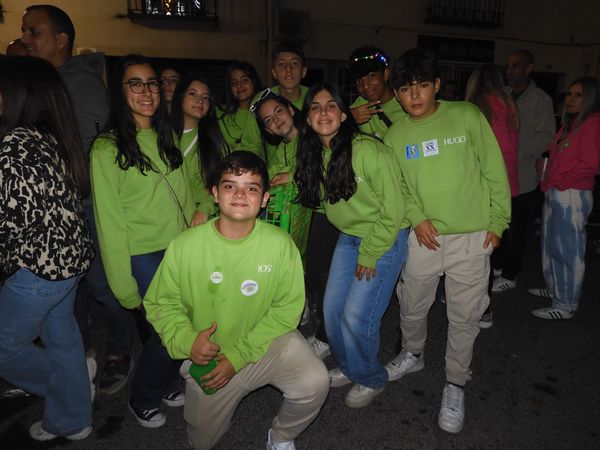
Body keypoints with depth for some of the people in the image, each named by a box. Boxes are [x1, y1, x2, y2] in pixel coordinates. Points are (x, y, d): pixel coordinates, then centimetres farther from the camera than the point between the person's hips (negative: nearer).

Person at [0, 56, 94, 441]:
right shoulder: (55, 138, 5)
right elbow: (66, 201, 8)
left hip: (40, 267, -8)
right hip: (70, 258, 8)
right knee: (62, 337, 20)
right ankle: (72, 421, 38)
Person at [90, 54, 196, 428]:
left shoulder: (167, 138, 8)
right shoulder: (107, 149, -11)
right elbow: (110, 224, -11)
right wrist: (125, 288, -11)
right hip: (144, 258, -5)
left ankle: (166, 383, 38)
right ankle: (143, 401, 27)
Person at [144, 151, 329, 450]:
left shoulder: (280, 244, -20)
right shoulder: (185, 246, -18)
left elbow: (287, 308, -14)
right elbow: (160, 303, -5)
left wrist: (239, 355, -18)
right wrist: (186, 341, -22)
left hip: (267, 340, -1)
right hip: (207, 355, 2)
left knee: (315, 383, -26)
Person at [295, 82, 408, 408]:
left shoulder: (369, 150, -25)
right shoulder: (315, 154, -1)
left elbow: (393, 210, -20)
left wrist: (369, 255, -14)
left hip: (385, 239, -7)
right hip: (348, 238, 7)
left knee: (356, 317, -7)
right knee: (332, 309, 8)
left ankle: (371, 379, 24)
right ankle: (348, 367, 37)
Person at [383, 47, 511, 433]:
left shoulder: (468, 117, -5)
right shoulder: (395, 135, 1)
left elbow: (494, 171, -1)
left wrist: (498, 222, -2)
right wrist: (416, 218, -9)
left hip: (471, 238, -2)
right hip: (424, 237, 2)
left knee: (464, 316, 6)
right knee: (412, 306, 15)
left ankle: (456, 386, 27)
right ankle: (413, 355, 44)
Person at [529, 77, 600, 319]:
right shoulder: (570, 124, 17)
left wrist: (560, 182, -13)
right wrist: (548, 181, 5)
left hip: (572, 196, -9)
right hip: (554, 194, 9)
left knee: (568, 249, -1)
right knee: (552, 244, 18)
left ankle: (566, 305, 9)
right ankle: (555, 288, 35)